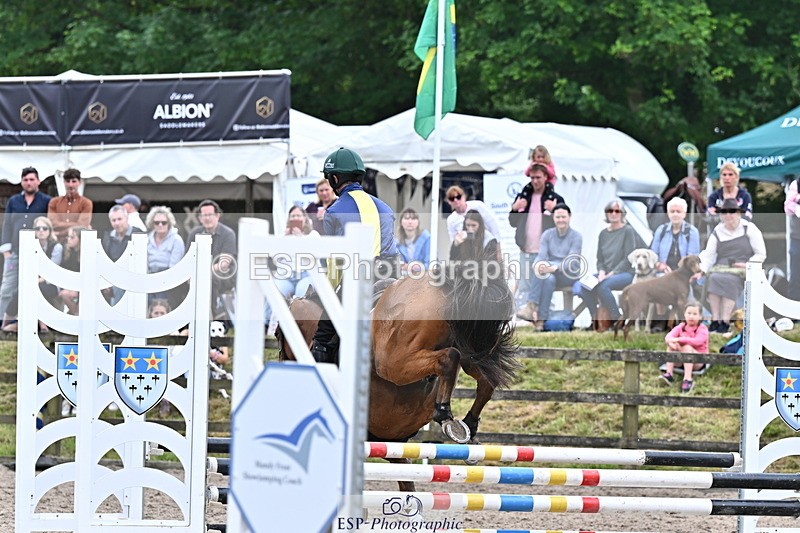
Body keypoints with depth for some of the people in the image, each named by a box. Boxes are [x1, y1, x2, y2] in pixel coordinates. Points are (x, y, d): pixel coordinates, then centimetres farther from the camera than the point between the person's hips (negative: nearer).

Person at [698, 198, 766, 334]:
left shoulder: (749, 229, 4)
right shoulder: (717, 232, 13)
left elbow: (761, 254, 4)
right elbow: (708, 255, 7)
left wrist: (748, 264, -13)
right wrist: (702, 271, -11)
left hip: (743, 270, -3)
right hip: (721, 267, 3)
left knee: (728, 279, -35)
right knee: (713, 278, -31)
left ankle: (725, 321, -37)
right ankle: (715, 320, -34)